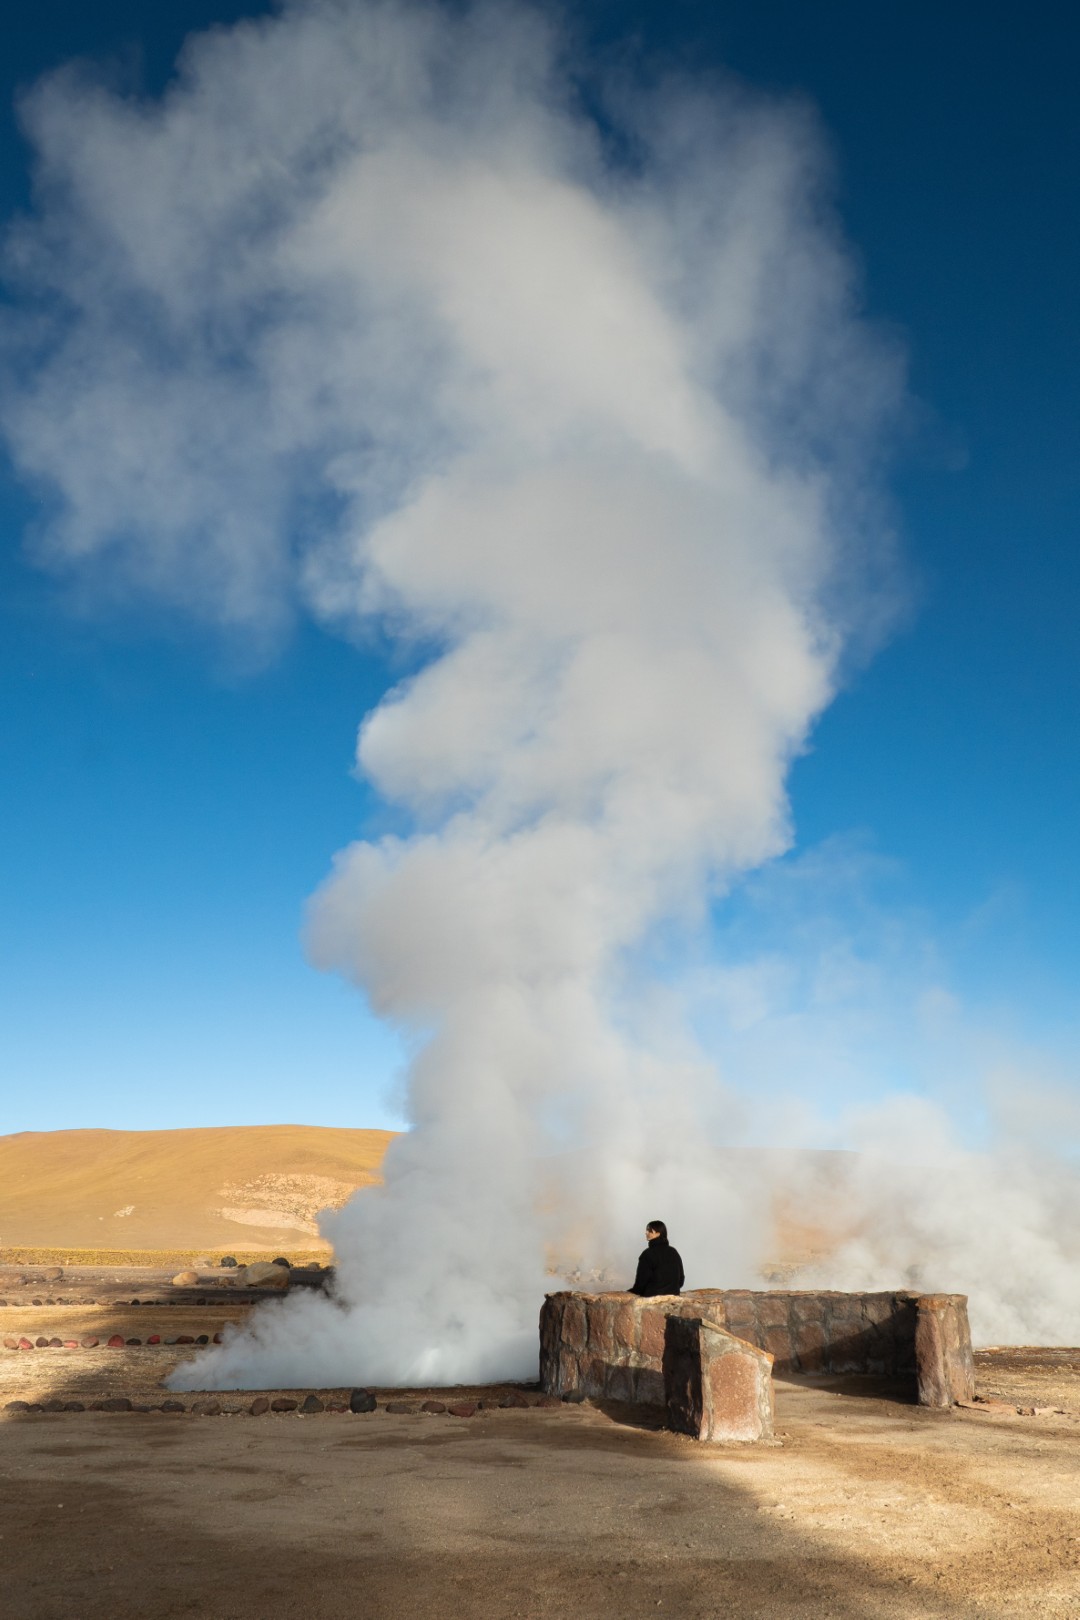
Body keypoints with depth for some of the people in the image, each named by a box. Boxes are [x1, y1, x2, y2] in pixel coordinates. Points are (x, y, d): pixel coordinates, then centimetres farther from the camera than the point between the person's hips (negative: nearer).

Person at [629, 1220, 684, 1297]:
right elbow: (681, 1278, 11)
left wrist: (633, 1292, 8)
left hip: (652, 1295, -6)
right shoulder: (674, 1252, 7)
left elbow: (642, 1280, -8)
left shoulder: (648, 1254, -10)